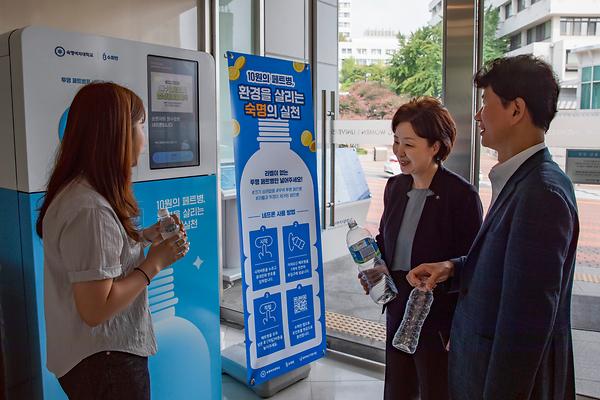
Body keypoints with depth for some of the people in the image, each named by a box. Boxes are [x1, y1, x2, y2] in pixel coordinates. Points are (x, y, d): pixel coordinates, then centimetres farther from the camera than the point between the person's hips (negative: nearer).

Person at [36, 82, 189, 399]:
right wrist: (154, 262, -20)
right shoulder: (90, 210, -29)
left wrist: (143, 237, 4)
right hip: (105, 362, -9)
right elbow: (95, 309, -28)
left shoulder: (77, 192, 2)